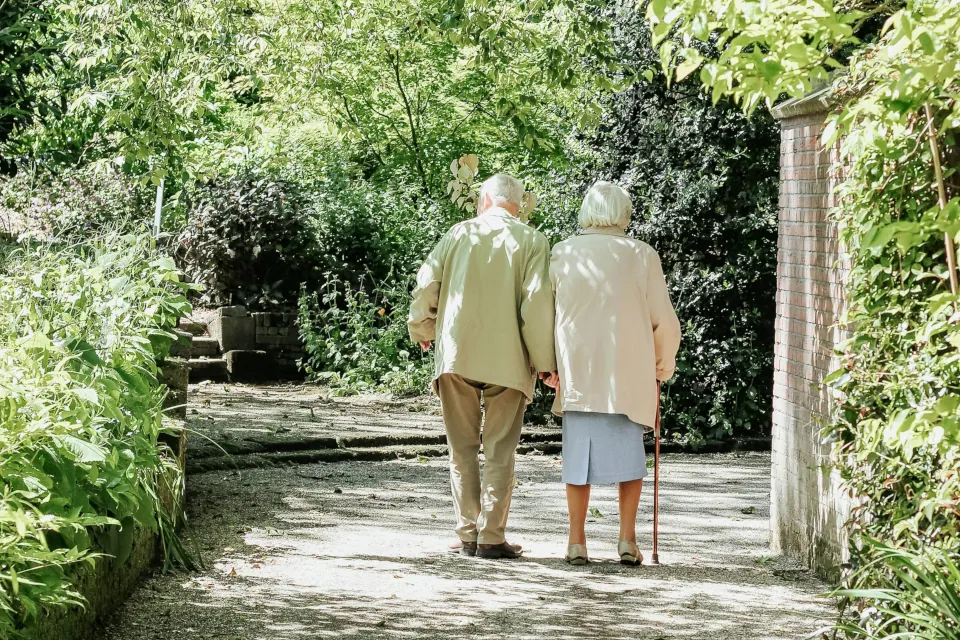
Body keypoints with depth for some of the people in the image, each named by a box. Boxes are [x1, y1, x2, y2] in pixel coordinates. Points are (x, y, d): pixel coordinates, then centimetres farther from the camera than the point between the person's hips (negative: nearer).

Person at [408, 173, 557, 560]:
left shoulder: (460, 233, 6)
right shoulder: (531, 241, 0)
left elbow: (426, 284, 2)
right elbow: (537, 302, -9)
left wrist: (423, 331, 20)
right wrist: (545, 361, -4)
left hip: (456, 354, 2)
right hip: (507, 359, -1)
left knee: (463, 449, 9)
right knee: (499, 452, 4)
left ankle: (467, 535, 8)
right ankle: (491, 538, 0)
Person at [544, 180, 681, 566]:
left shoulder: (563, 255, 1)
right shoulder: (641, 256, -1)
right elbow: (664, 321, 2)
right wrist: (663, 367, 16)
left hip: (576, 372, 1)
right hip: (630, 373, -1)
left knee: (578, 452, 7)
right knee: (629, 452, 9)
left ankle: (577, 541, 6)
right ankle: (628, 539, 3)